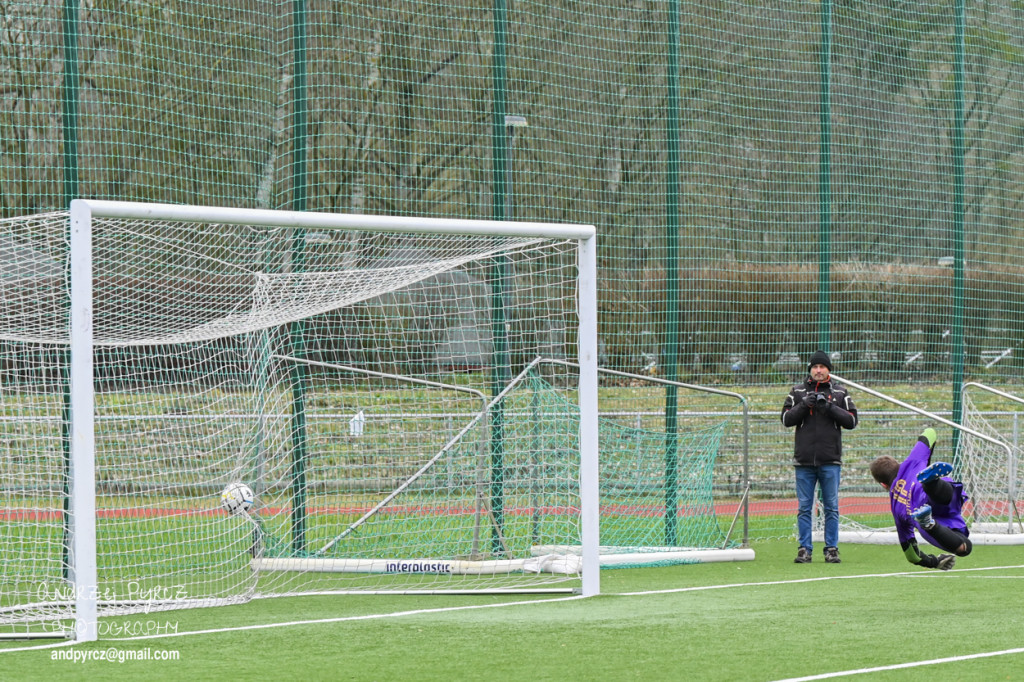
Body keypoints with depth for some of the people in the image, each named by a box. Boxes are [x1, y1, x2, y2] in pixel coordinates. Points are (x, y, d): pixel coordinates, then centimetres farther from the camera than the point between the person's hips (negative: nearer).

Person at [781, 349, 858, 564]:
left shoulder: (840, 393, 9)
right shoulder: (797, 392, 10)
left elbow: (851, 420, 2)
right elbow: (786, 419, 2)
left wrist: (830, 408, -11)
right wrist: (804, 405, -12)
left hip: (830, 460, -1)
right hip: (804, 460, 1)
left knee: (831, 506, 1)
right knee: (804, 507, 1)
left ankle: (832, 549, 6)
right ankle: (804, 549, 5)